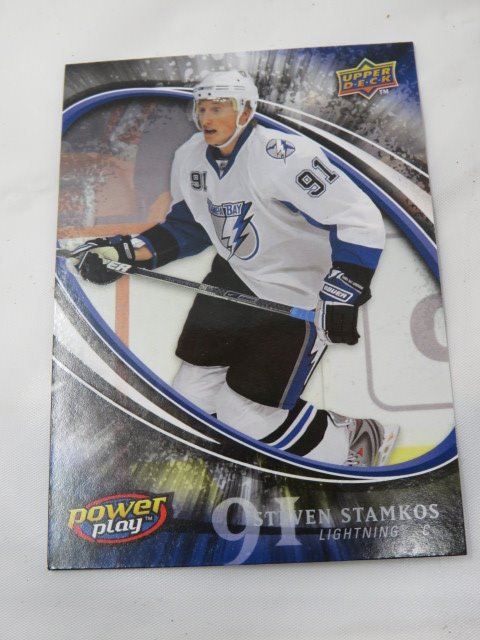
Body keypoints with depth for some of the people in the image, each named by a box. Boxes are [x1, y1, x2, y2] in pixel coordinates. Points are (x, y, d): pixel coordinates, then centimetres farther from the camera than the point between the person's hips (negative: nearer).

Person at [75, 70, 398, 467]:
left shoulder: (282, 155, -23)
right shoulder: (190, 158, 1)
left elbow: (361, 220, -23)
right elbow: (188, 225, 11)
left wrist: (341, 292, -31)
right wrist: (131, 252, -2)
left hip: (299, 295, -7)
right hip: (235, 278, 7)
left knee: (243, 418, -7)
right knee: (188, 404, 7)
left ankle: (356, 442, 14)